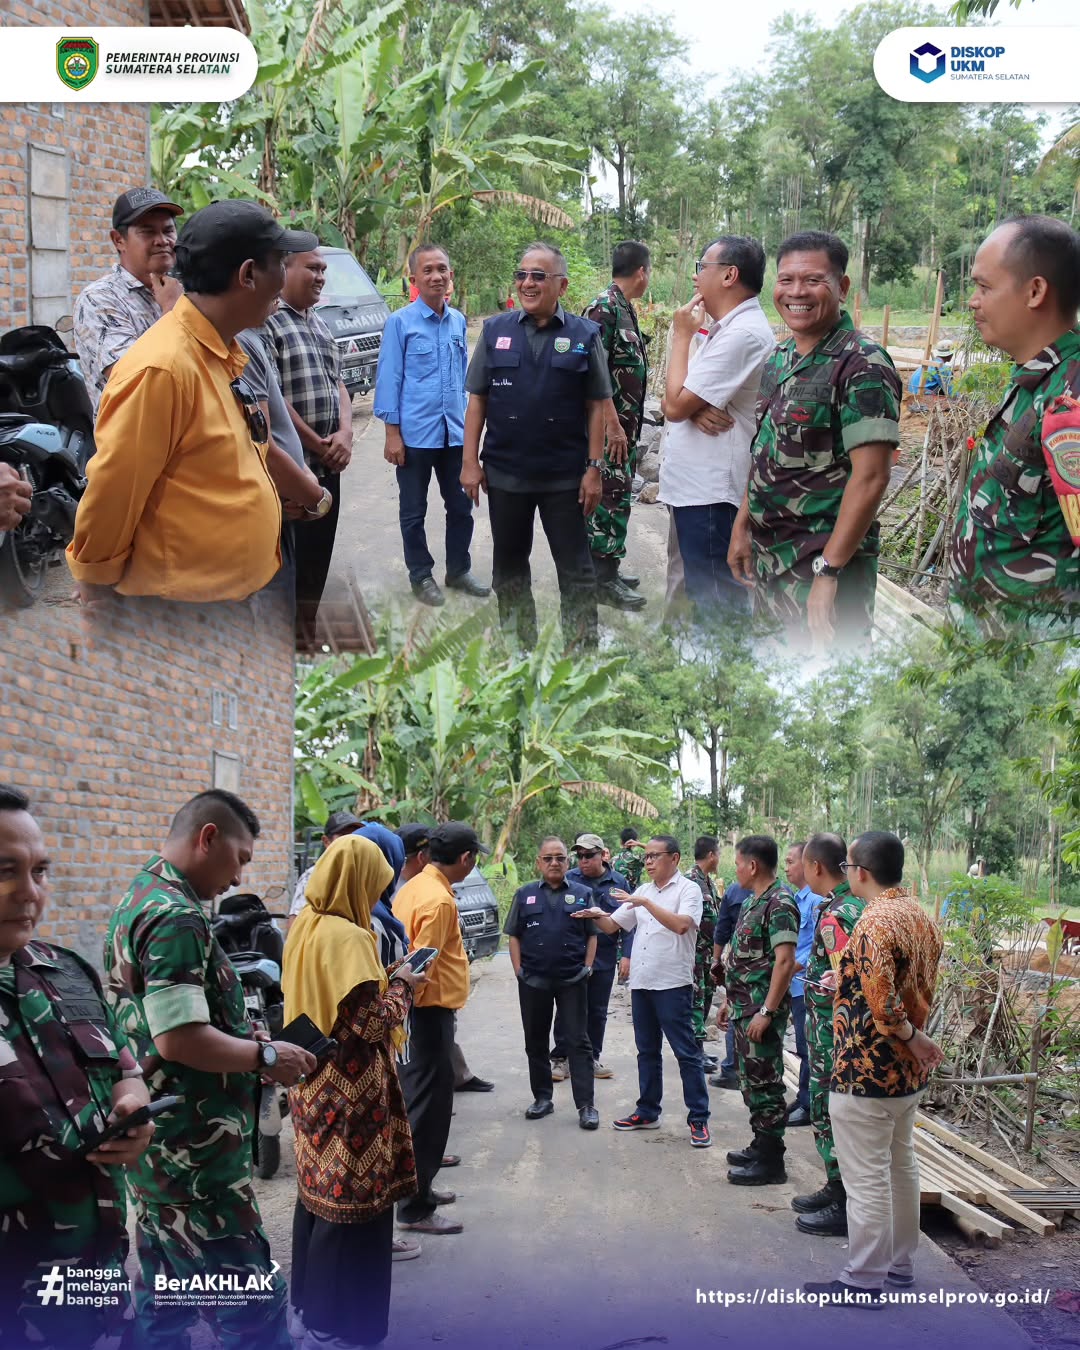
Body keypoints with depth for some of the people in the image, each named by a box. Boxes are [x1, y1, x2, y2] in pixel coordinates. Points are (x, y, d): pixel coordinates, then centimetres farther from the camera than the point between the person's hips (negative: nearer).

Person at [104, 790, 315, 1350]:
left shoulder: (139, 900, 12)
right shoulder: (176, 916, -19)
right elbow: (179, 1037, -26)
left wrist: (244, 1037, 14)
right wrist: (265, 1056, -14)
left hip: (155, 1142, 10)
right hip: (190, 1152, -10)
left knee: (164, 1302, 17)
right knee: (250, 1303, -6)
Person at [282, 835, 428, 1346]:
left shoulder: (306, 925, 4)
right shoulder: (348, 938, -23)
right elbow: (370, 1024, -25)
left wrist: (385, 980, 10)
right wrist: (401, 985, -8)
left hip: (315, 1083, 9)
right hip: (349, 1091, -9)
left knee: (320, 1190, 20)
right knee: (350, 1202, 1)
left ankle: (309, 1300, 33)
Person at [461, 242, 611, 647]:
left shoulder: (583, 336, -1)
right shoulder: (495, 330, 4)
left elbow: (596, 407, -1)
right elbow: (477, 400, 4)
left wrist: (594, 468, -6)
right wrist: (470, 462, -1)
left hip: (565, 477, -2)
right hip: (504, 473, 2)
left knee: (575, 569, 3)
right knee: (508, 564, 14)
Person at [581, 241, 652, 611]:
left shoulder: (625, 309, 14)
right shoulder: (603, 308, -17)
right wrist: (612, 423, -24)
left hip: (626, 424, 10)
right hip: (610, 425, -10)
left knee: (617, 495, 14)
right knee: (610, 497, -6)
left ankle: (607, 568, 22)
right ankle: (604, 580, 0)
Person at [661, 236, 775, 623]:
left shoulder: (743, 334, -18)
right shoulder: (728, 328, 16)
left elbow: (674, 406, -19)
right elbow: (676, 402, 14)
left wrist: (682, 335, -7)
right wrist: (695, 407, -11)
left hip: (711, 494, -10)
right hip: (695, 486, 10)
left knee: (717, 604, -4)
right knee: (704, 594, 19)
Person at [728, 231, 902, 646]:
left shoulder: (862, 366, -17)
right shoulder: (780, 359, 9)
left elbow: (870, 476, -22)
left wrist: (828, 570, -24)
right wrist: (742, 526, 14)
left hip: (825, 565, -8)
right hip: (766, 559, 8)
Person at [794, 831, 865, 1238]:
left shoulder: (833, 917, -22)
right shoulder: (861, 905, 8)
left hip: (832, 1032, -10)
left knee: (831, 1116, 0)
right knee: (829, 1113, 20)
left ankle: (844, 1208, 8)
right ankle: (836, 1189, 32)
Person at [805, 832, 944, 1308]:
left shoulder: (875, 922, -22)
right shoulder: (921, 917, 5)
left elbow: (882, 1003, -30)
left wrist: (913, 1038, -14)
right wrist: (844, 981, 17)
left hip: (867, 1072, -10)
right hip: (908, 1072, 10)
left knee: (866, 1179, 0)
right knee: (901, 1166, 19)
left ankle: (863, 1281, 9)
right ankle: (900, 1266, 30)